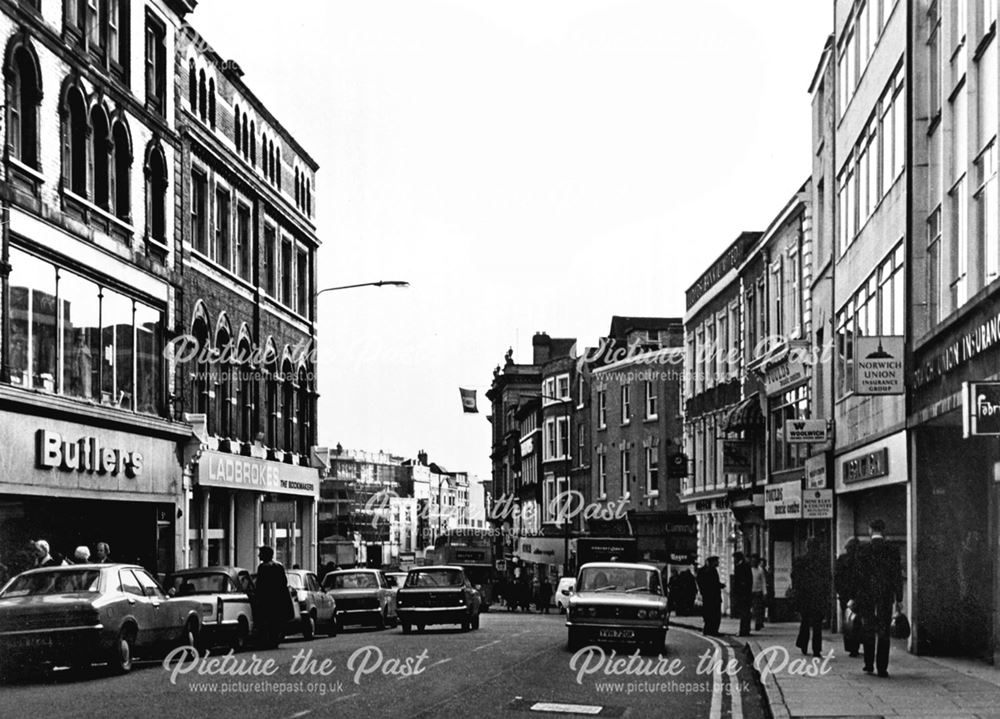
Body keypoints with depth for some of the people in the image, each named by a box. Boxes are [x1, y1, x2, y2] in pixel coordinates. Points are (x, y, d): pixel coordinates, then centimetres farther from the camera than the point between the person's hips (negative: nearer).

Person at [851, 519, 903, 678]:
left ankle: (869, 664, 16)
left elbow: (858, 575, -4)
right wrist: (899, 599, 6)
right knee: (884, 633, 4)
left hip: (866, 596, 0)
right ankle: (882, 667, 0)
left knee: (868, 630, 14)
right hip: (886, 597, 1)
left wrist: (854, 597, 2)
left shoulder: (863, 550, -5)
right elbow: (897, 575, 0)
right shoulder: (892, 550, -1)